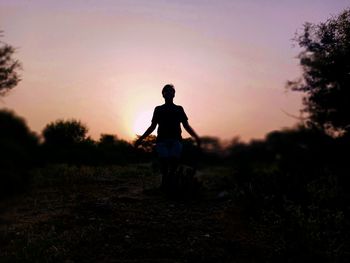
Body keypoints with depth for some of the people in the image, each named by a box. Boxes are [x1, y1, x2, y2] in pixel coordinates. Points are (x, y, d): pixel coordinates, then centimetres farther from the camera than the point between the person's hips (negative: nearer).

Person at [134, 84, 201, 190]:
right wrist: (141, 138, 9)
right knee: (164, 163, -14)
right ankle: (164, 187, -4)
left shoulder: (179, 109, 19)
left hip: (176, 140, 0)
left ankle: (170, 185, -6)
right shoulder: (158, 109, 19)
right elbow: (152, 126, 18)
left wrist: (196, 137, -2)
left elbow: (186, 125, 13)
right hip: (162, 140, 0)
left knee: (174, 162, -17)